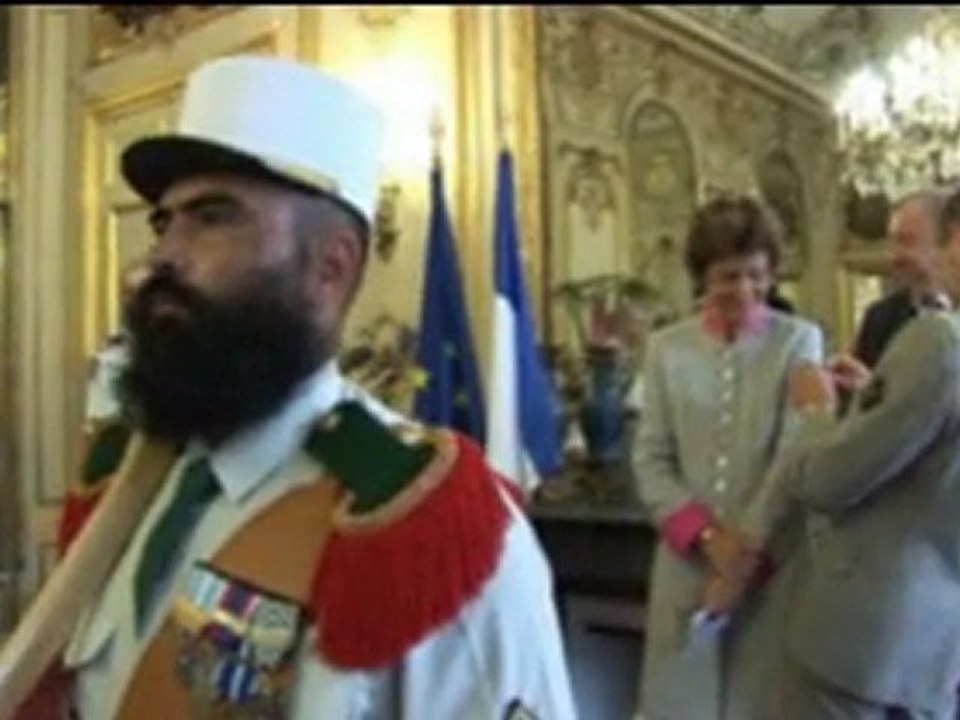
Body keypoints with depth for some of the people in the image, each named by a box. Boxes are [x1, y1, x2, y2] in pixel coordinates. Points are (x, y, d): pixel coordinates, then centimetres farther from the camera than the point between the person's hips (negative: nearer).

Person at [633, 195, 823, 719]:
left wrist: (751, 550, -13)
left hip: (772, 561, -1)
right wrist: (707, 536, -11)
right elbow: (650, 460, 2)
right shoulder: (666, 348, 4)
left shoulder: (799, 340, -1)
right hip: (687, 560, 2)